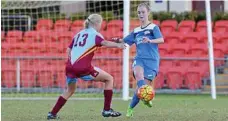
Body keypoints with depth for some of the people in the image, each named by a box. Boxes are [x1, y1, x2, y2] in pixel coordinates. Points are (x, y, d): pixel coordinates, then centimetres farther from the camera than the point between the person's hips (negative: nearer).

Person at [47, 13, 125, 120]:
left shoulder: (79, 34, 22)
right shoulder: (94, 34, 2)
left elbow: (69, 49, 20)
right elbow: (104, 42, -19)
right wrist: (117, 45, -33)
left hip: (70, 67, 7)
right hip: (83, 68, -7)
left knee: (70, 90, 30)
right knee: (109, 79, 7)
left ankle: (52, 113, 26)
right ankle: (107, 110, 2)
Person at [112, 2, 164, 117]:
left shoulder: (153, 27, 1)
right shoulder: (136, 31, 17)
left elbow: (161, 40, -16)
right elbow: (125, 41, 26)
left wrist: (150, 41, -35)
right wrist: (117, 40, 3)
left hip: (152, 60, -3)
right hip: (139, 58, 3)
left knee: (143, 84, -7)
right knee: (138, 74, -32)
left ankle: (131, 108, 9)